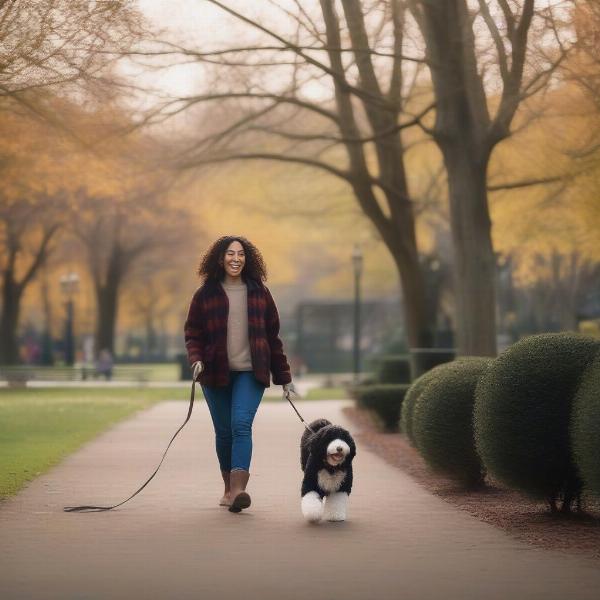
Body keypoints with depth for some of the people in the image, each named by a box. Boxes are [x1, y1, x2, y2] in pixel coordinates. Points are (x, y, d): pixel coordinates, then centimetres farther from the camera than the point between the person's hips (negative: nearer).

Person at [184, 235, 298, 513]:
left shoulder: (260, 293, 8)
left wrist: (284, 377, 11)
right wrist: (195, 359, -15)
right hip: (216, 375, 1)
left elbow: (272, 337, 11)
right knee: (224, 432, 7)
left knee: (241, 425, -18)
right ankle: (229, 487, 24)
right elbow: (192, 332, 6)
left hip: (250, 373, -1)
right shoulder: (205, 294, 4)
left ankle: (238, 490, -28)